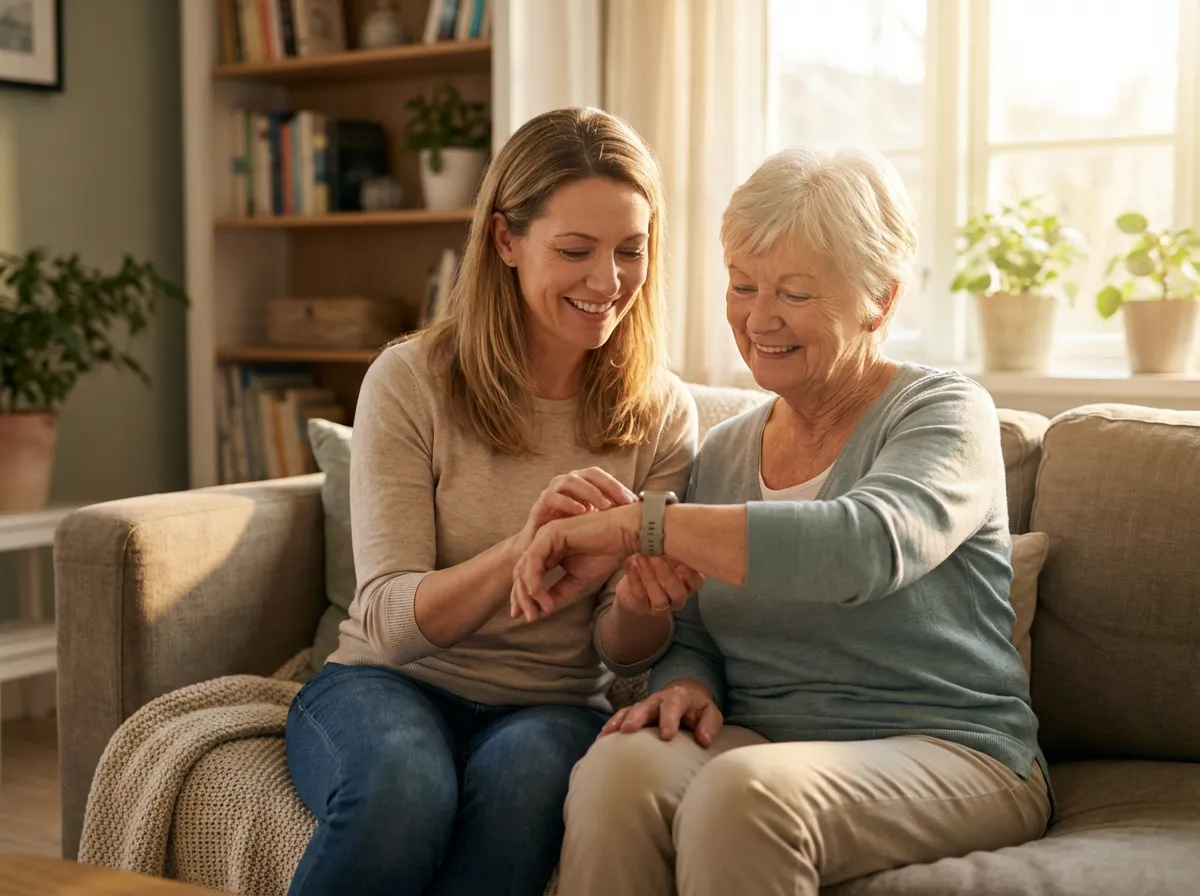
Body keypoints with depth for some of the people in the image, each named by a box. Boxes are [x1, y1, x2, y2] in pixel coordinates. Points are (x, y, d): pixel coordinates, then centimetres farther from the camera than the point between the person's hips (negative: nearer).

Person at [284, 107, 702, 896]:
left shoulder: (662, 415, 1)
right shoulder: (410, 381, -7)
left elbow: (623, 654, 1)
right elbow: (388, 620, -13)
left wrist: (643, 603, -24)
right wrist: (524, 552, -32)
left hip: (553, 707, 1)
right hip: (390, 683, -1)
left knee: (525, 771, -35)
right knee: (405, 786, -36)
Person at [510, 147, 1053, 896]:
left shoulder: (944, 413, -4)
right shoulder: (723, 451, 14)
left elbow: (867, 544, -26)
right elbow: (693, 637, 16)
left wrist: (637, 522, -27)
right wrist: (686, 687, -9)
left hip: (946, 754, -4)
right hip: (762, 746, 4)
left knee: (743, 792, -35)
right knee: (618, 765, -29)